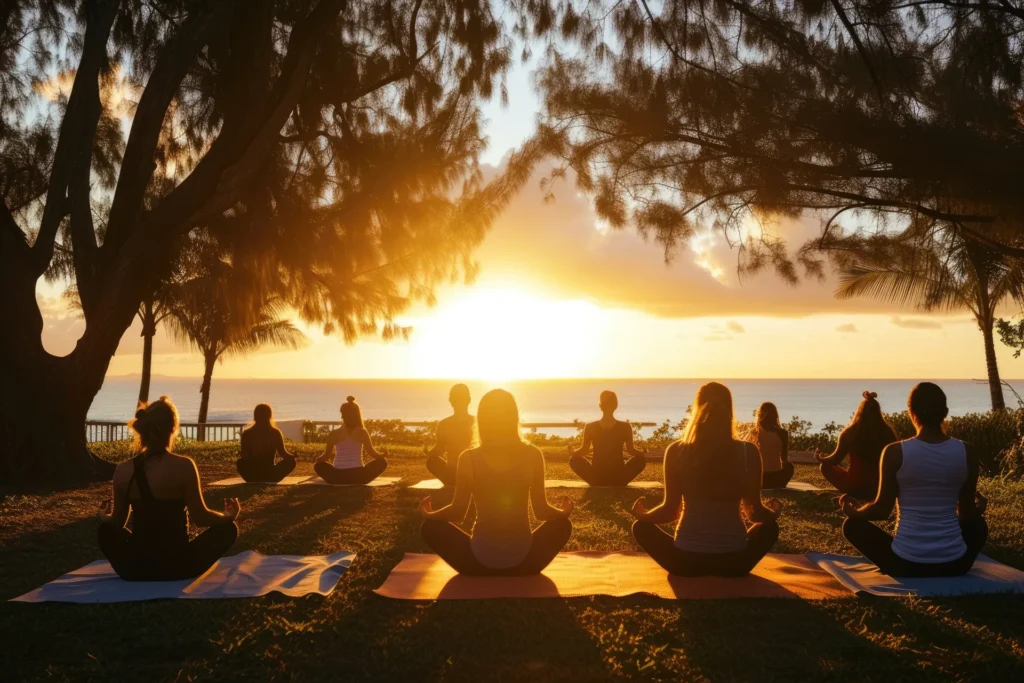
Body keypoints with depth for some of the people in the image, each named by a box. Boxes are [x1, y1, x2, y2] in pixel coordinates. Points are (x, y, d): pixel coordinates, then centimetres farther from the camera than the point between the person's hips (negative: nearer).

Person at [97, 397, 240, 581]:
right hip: (176, 566, -3)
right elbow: (200, 517, -8)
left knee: (106, 530, 31)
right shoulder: (183, 466, -15)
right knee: (228, 528, 17)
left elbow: (117, 523, 6)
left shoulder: (123, 470, -5)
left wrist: (103, 517, 30)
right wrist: (228, 516, 12)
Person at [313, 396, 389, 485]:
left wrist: (319, 459, 31)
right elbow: (373, 454, 4)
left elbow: (326, 457, 7)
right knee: (382, 462, 21)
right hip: (358, 477, -1)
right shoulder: (362, 433, -2)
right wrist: (382, 454, 26)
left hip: (337, 477, 1)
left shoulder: (334, 434, -1)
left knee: (319, 465, 31)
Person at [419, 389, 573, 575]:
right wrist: (563, 511, 23)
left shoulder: (468, 458, -8)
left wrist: (428, 514, 22)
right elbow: (542, 511, 0)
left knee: (430, 527, 24)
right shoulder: (533, 455, -6)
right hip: (524, 562, 1)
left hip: (479, 563, -1)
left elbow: (457, 513, 1)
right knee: (563, 524, 30)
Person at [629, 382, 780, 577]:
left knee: (641, 527, 27)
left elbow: (670, 510, -4)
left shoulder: (676, 451, -7)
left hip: (686, 561, -1)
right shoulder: (748, 452, -7)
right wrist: (773, 513, 24)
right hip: (734, 562, 1)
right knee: (769, 527, 31)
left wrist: (641, 515, 18)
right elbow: (756, 512, 0)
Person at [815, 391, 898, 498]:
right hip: (881, 488, 3)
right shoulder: (888, 432, -4)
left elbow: (835, 460, 2)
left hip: (855, 487, -3)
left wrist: (820, 459, 23)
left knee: (825, 466, 19)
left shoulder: (850, 432, -8)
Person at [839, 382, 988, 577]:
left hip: (906, 564, -2)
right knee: (978, 524, 36)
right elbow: (967, 513, 7)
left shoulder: (895, 452, -10)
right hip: (954, 565, 2)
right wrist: (981, 506, 32)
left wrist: (853, 511, 19)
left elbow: (881, 510, -3)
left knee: (852, 524, 24)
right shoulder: (966, 453, -3)